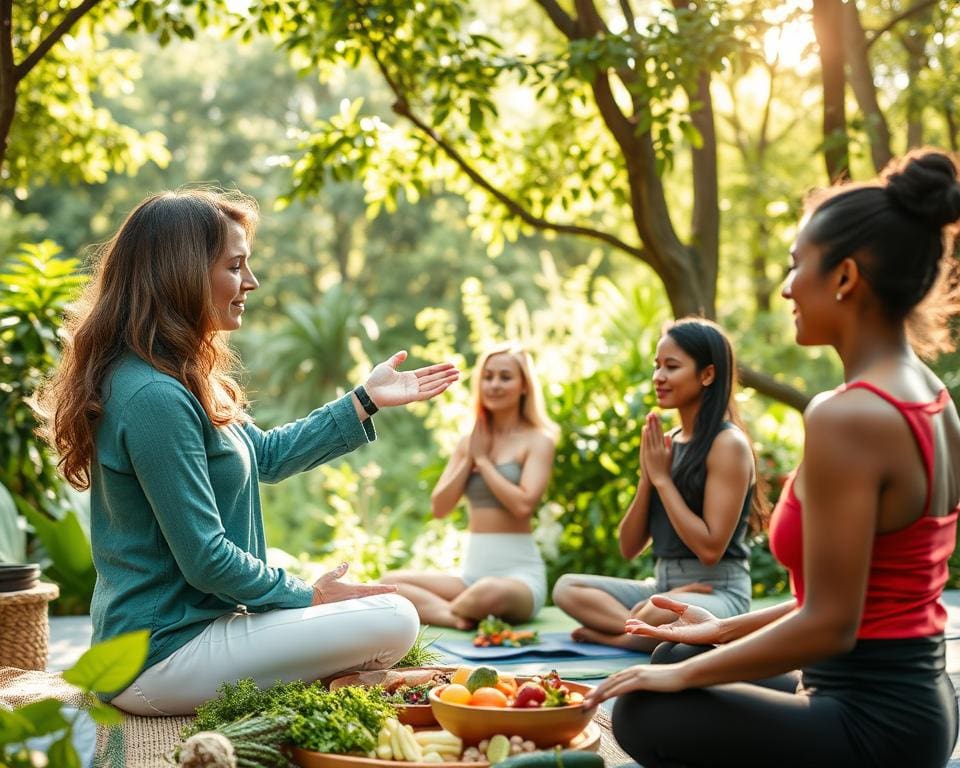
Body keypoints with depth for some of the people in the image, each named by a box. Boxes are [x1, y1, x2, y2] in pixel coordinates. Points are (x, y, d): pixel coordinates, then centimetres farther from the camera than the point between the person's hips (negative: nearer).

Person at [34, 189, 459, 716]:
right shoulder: (152, 396, -23)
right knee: (393, 620, -16)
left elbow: (266, 455, 19)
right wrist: (308, 595, -9)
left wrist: (366, 400, 18)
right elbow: (205, 559, -22)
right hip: (162, 657, -10)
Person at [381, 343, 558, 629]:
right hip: (472, 570, 6)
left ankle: (431, 610, -14)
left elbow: (523, 504, -18)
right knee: (391, 582, -14)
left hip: (520, 571, -6)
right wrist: (469, 459, -3)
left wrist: (483, 459, -7)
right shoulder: (469, 442, 13)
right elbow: (439, 507, 7)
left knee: (491, 593, -41)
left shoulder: (538, 441, -3)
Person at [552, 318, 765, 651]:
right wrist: (647, 477, -6)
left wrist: (662, 478, -13)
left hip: (718, 591, -8)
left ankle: (608, 632, -11)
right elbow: (629, 547, 8)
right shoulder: (665, 444, 9)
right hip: (663, 585, 8)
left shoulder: (728, 444, -11)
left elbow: (711, 549, -19)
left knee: (658, 615, -38)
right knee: (567, 587, -8)